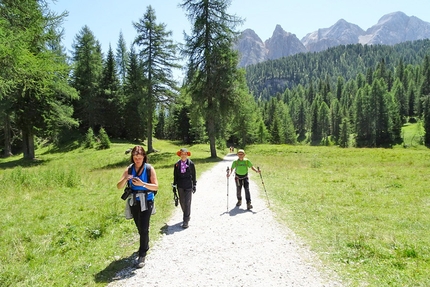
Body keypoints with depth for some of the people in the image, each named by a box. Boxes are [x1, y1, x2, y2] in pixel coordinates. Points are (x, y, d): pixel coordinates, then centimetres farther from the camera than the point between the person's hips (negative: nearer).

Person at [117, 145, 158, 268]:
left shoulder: (149, 169, -10)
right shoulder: (129, 169, -1)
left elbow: (156, 186, -14)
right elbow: (119, 186, -3)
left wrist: (142, 184, -28)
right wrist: (125, 179, -24)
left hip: (146, 202, -4)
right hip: (133, 202, 4)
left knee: (144, 228, -7)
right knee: (139, 227, 19)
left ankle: (142, 255, 4)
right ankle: (145, 246, 43)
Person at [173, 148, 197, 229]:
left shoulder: (191, 164, -3)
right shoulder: (177, 164, 2)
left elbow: (193, 175, 2)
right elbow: (175, 176, 8)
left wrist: (194, 185, 2)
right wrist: (174, 185, 8)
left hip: (188, 186, -3)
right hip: (180, 186, 3)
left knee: (187, 203, -4)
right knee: (182, 203, 14)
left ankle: (186, 221, 2)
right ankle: (187, 215, 37)